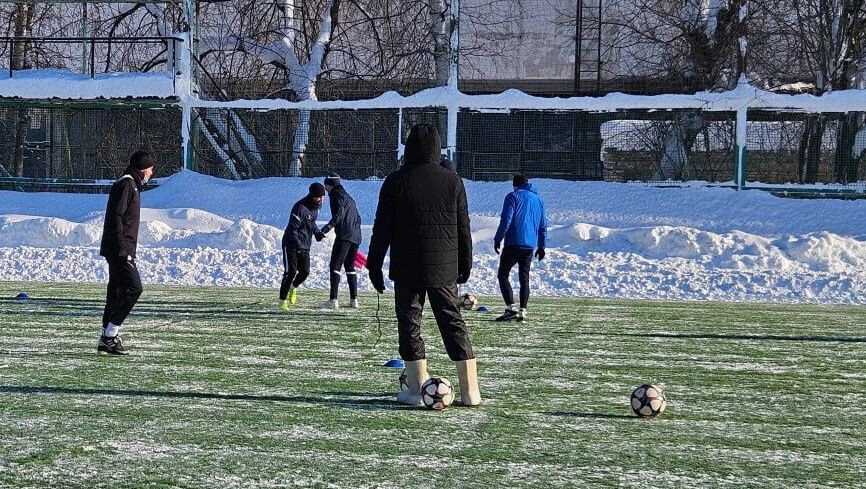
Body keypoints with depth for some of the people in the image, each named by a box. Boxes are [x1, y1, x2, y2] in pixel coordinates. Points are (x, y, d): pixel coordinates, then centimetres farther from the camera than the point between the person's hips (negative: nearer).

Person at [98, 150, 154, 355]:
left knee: (117, 292, 9)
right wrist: (123, 250, -23)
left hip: (122, 250, 11)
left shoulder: (132, 185, 21)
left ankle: (108, 339, 10)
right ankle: (109, 337, -14)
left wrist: (130, 250, 24)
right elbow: (116, 217, -19)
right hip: (120, 249, -11)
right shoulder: (126, 184, -10)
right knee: (134, 288, -14)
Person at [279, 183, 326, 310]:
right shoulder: (300, 207, -23)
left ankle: (293, 287, 35)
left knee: (305, 272, 5)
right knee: (291, 271, -11)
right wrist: (299, 245, -31)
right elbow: (292, 229, -25)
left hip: (305, 245, 7)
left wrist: (317, 231, 12)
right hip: (291, 244, -7)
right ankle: (283, 300, -3)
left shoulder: (317, 206, 3)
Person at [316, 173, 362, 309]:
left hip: (344, 236, -8)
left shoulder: (336, 195, -1)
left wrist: (325, 230, -26)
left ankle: (333, 300, -18)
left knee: (335, 266, -9)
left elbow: (339, 214, -18)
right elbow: (357, 218, 26)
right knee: (350, 267, 16)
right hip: (356, 236, 8)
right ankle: (353, 299, 12)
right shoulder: (348, 197, 25)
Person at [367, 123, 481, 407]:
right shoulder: (452, 181, 2)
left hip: (407, 268, -2)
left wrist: (374, 266, 3)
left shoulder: (395, 182, -5)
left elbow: (382, 229, -4)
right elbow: (463, 227, 7)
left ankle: (417, 389, 2)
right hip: (445, 267, 3)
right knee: (453, 322, 8)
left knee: (409, 323, 6)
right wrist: (465, 264, 16)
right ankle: (470, 390, 6)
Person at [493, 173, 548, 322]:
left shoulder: (513, 197, -4)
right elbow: (543, 225, 18)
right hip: (530, 246, 6)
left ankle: (511, 308, -12)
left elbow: (506, 220, -13)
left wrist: (497, 239, -7)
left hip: (513, 244, -6)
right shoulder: (537, 199, 16)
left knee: (503, 275, 2)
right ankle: (522, 311, 5)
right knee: (524, 278, 11)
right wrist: (541, 245, 24)